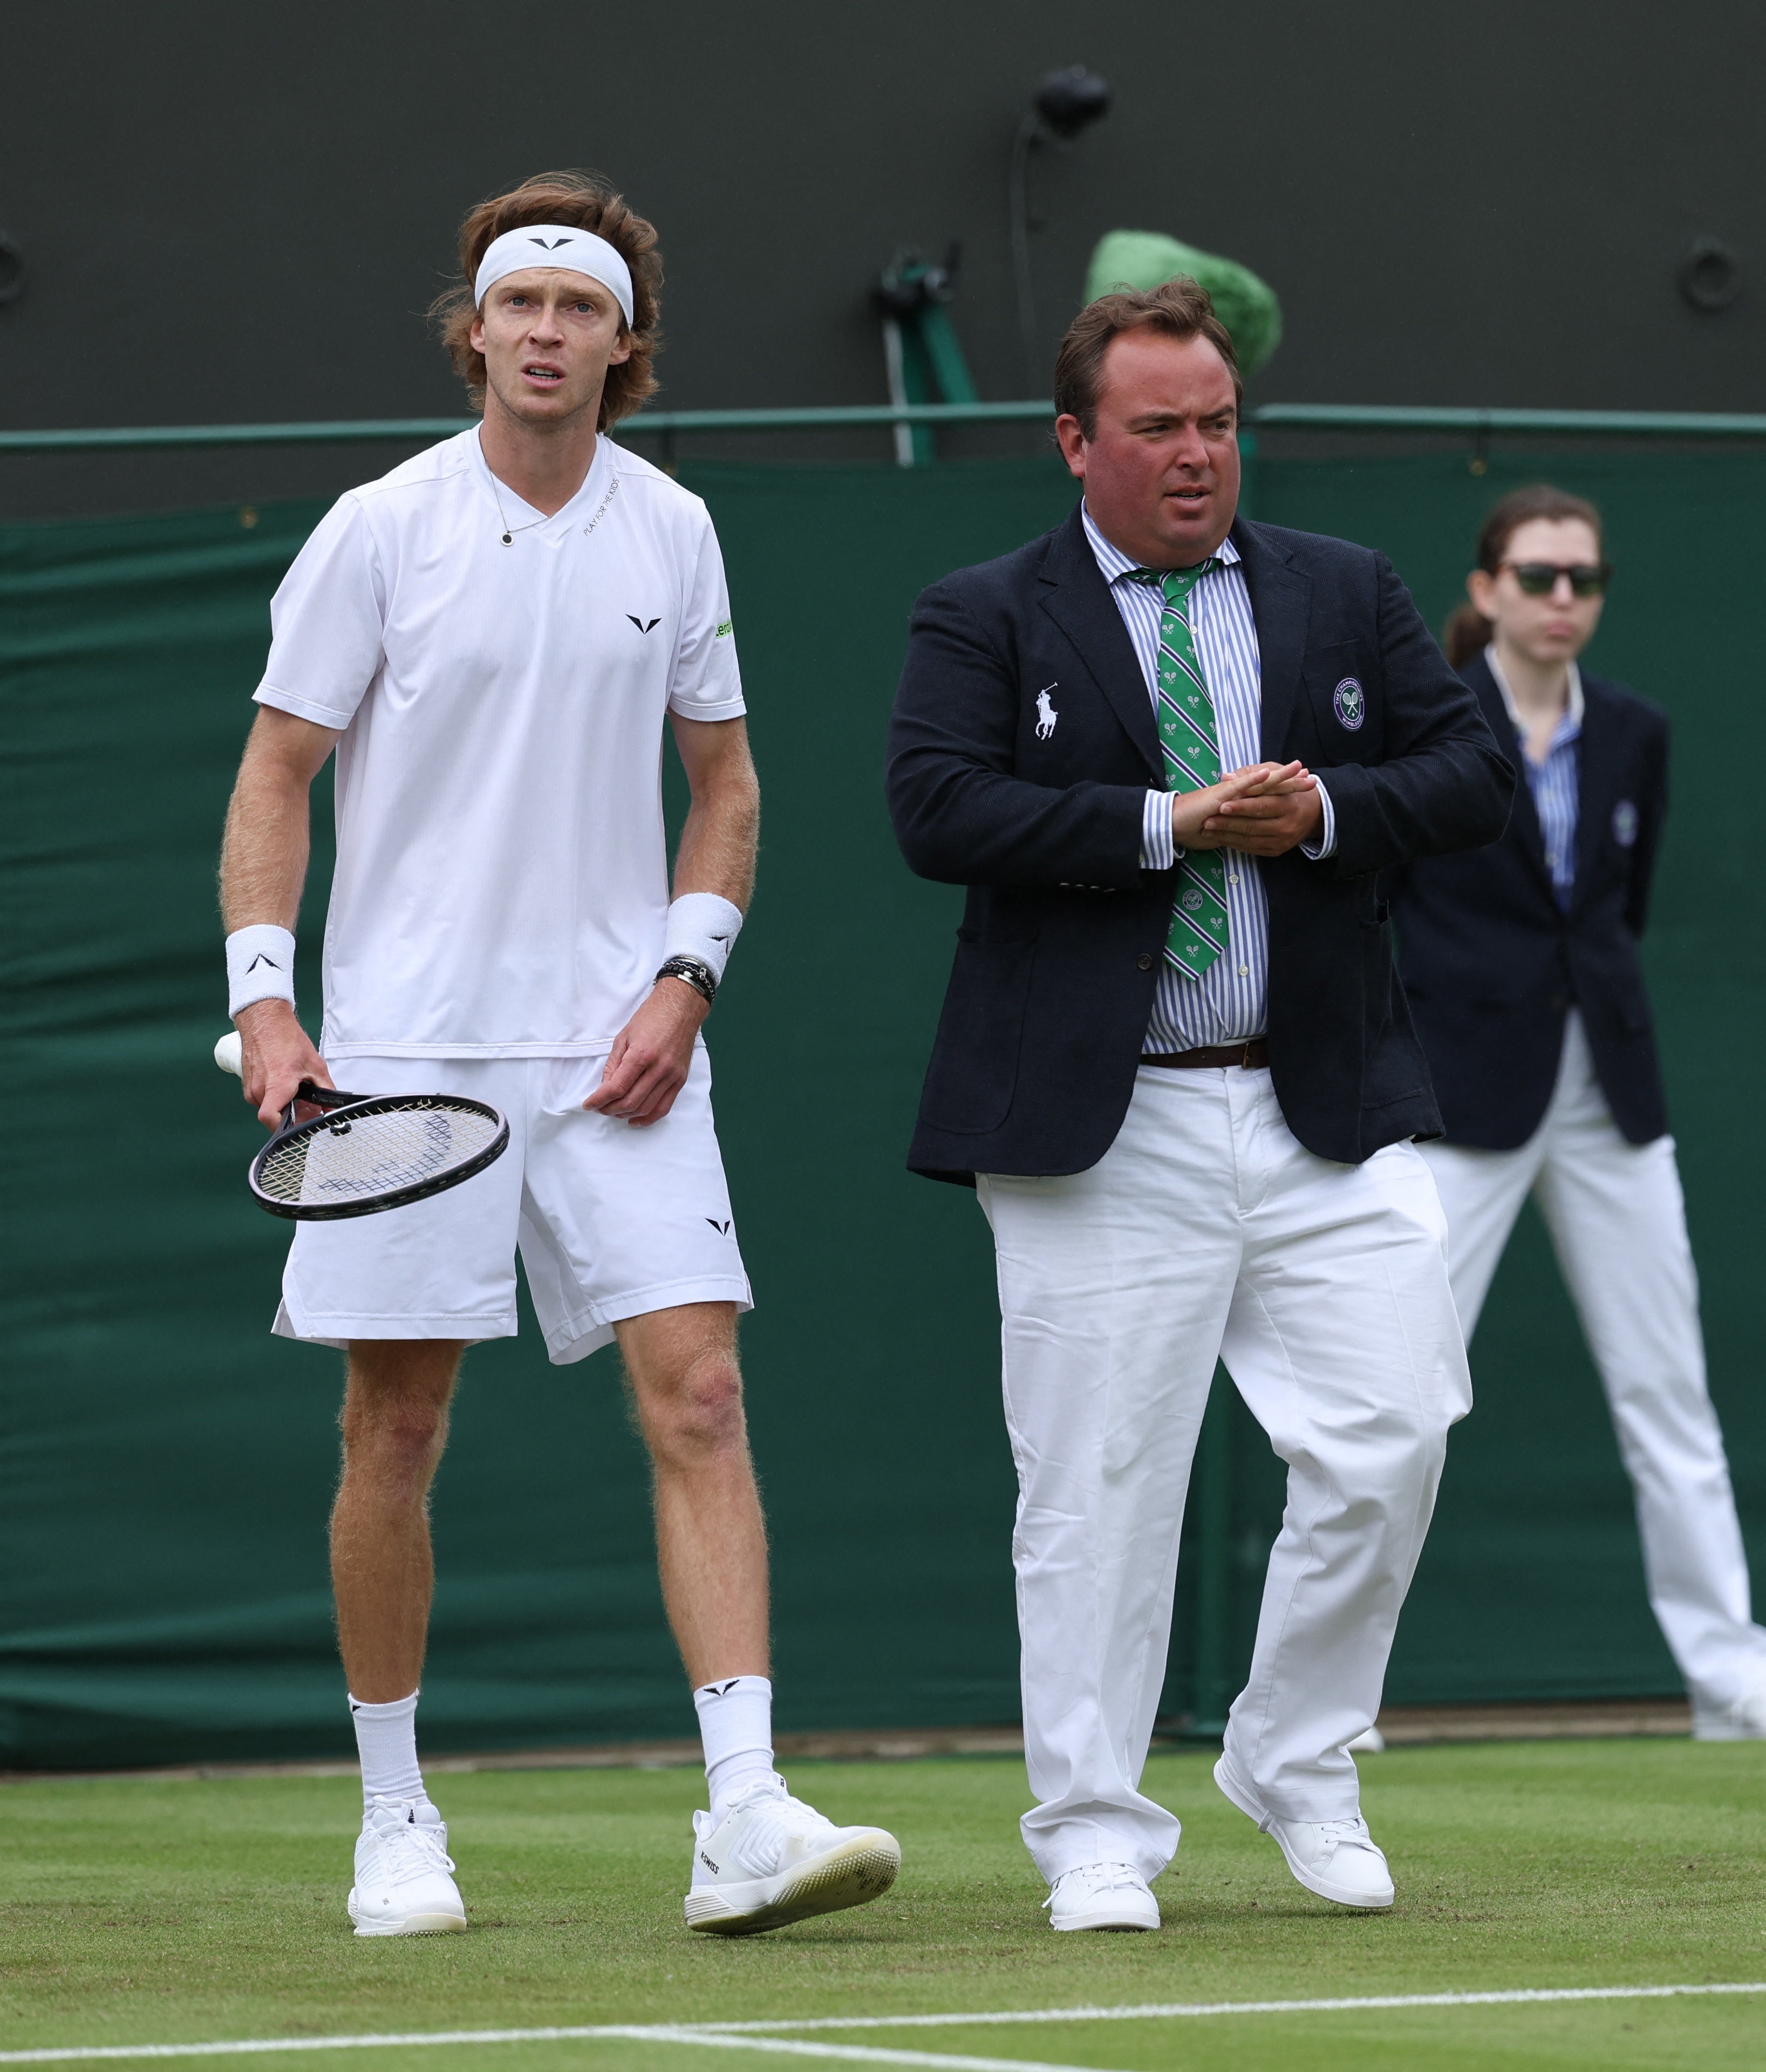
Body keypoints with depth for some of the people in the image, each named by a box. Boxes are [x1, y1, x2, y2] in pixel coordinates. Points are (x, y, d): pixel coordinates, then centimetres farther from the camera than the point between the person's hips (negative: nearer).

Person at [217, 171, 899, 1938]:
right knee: (396, 1429, 2)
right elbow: (275, 776, 0)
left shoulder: (672, 534, 7)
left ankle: (744, 1821, -15)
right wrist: (267, 1002, -11)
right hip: (408, 1048, -2)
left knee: (698, 1398, -10)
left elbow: (724, 782, 15)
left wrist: (686, 976, 0)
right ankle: (395, 1823, 16)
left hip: (618, 1055, 2)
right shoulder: (380, 531, -2)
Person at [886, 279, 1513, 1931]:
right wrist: (1166, 824, -16)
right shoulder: (983, 621, 4)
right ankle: (1094, 1838, 9)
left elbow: (1472, 775, 9)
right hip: (1100, 1129, -3)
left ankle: (1298, 1766, 17)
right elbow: (936, 808, -11)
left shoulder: (1348, 595, 14)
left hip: (1328, 1113, 3)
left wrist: (1324, 809, -10)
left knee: (1390, 1436, -5)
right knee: (1098, 1485, -1)